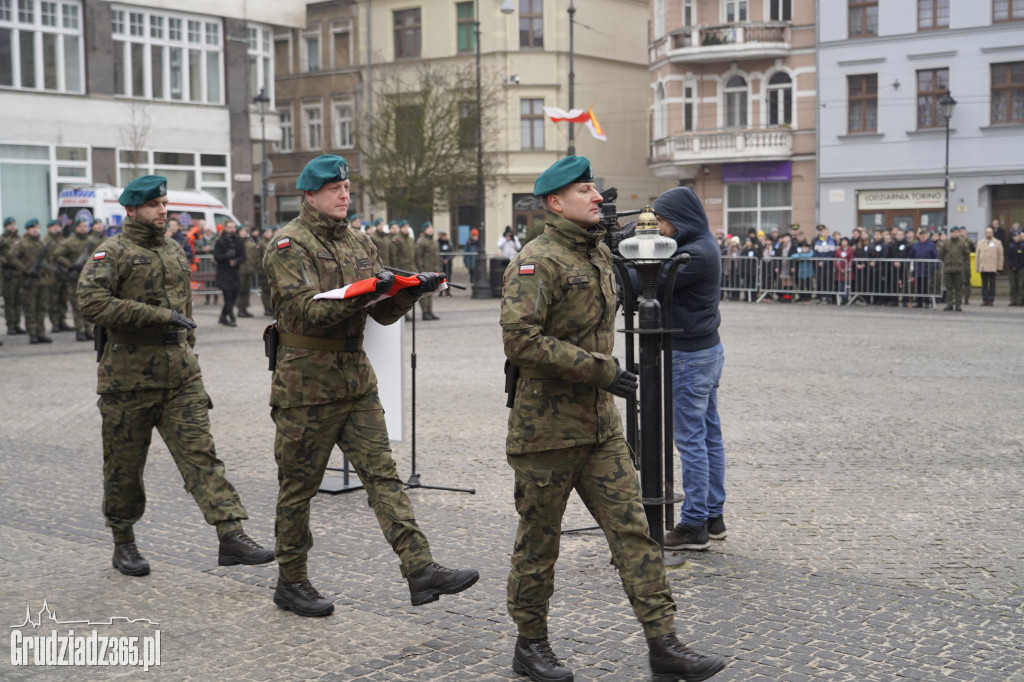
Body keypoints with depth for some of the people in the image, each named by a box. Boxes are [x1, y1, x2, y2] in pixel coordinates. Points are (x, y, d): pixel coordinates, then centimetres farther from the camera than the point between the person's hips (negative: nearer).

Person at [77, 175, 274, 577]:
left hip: (180, 377, 5)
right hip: (128, 377, -4)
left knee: (201, 453, -7)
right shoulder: (112, 253, -7)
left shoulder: (176, 252, 15)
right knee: (124, 465, 8)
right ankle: (123, 544, 26)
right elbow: (92, 302, -22)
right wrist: (159, 315, -23)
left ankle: (231, 536, -13)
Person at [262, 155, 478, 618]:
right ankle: (291, 583, 19)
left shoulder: (359, 244, 13)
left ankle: (420, 570, -6)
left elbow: (385, 313, 11)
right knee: (298, 486, 5)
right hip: (306, 385, -6)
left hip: (356, 381, 6)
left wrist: (411, 290, -9)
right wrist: (360, 295, -31)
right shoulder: (289, 245, -8)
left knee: (383, 474, -2)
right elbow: (305, 313, -20)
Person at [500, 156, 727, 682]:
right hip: (547, 429, -7)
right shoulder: (537, 261, -15)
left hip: (600, 423, 8)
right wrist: (601, 369, -24)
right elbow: (521, 341, -25)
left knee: (633, 529, 2)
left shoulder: (599, 255, 13)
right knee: (539, 540, 7)